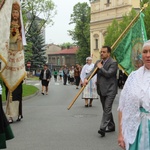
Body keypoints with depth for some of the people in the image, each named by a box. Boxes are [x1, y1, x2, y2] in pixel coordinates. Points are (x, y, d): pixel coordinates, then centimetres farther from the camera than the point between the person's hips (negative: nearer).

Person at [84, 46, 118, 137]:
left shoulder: (113, 63, -10)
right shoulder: (98, 62, 12)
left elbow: (108, 74, -20)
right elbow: (92, 72, 2)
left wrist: (101, 67, -9)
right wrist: (86, 78, -16)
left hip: (110, 90, -8)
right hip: (102, 90, 8)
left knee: (107, 109, -13)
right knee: (106, 109, 15)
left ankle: (103, 128, -18)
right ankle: (111, 126, 28)